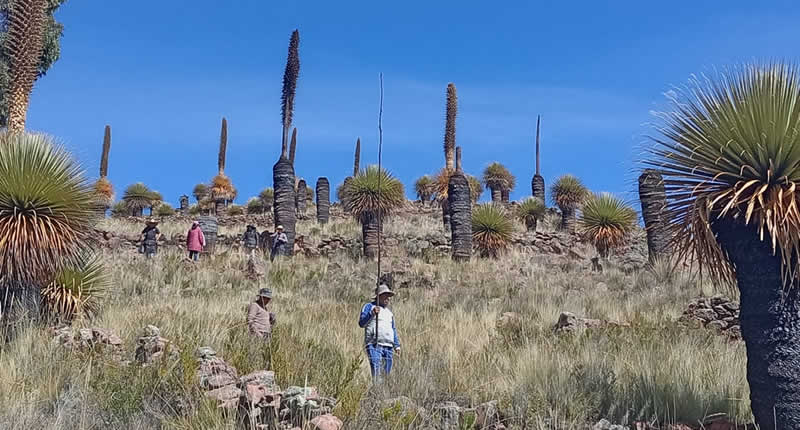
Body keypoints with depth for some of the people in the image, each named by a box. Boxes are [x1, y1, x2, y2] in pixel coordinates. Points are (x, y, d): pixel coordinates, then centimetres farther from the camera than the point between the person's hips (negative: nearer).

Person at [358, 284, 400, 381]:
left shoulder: (389, 312, 26)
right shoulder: (369, 307, 4)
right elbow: (361, 323, -9)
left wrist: (397, 345, 23)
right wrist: (372, 314, -23)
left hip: (388, 347, 7)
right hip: (374, 345, -7)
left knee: (387, 374, 4)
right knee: (376, 374, -19)